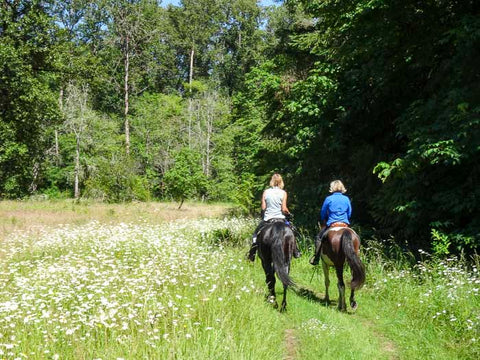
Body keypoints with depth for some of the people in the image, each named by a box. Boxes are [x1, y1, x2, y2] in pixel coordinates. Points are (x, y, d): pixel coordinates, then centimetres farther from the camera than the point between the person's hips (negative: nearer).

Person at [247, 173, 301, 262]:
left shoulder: (266, 192, -3)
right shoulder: (283, 193, -5)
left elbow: (263, 207, -4)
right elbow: (284, 209, -10)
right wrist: (288, 213, 11)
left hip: (267, 218, 0)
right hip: (281, 218, 0)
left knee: (256, 233, 16)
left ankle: (252, 253, 7)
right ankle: (296, 252, 21)